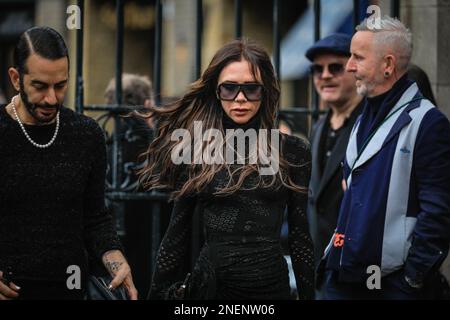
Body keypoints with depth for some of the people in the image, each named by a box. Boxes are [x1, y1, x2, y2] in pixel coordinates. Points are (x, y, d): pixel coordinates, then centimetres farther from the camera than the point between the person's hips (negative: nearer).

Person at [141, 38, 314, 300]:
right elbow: (176, 235, 6)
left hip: (273, 285, 0)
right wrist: (160, 293, 4)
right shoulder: (197, 152, 2)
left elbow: (301, 236, 4)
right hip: (211, 286, 0)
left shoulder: (292, 152, 2)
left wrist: (308, 295, 2)